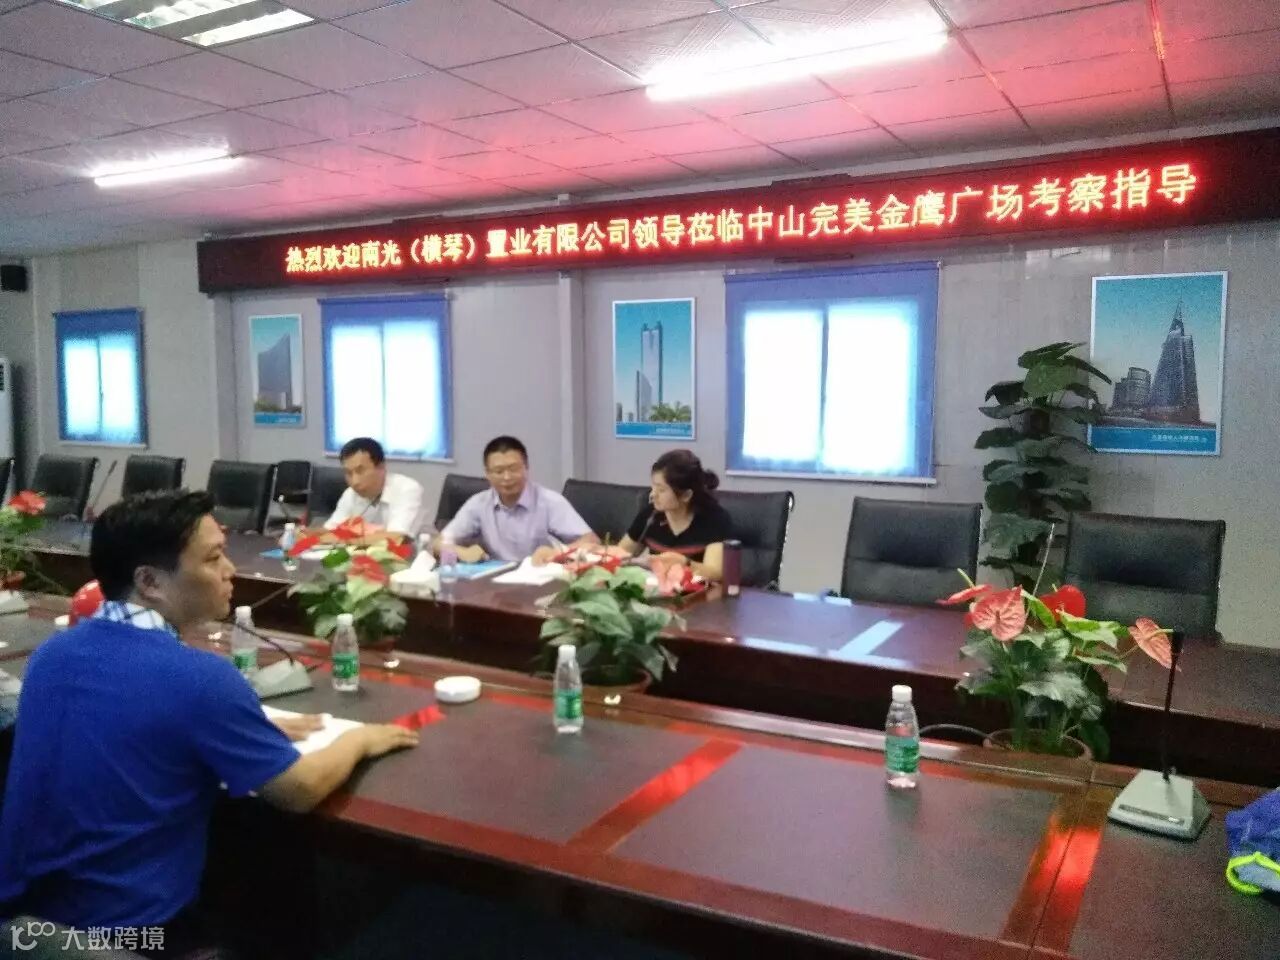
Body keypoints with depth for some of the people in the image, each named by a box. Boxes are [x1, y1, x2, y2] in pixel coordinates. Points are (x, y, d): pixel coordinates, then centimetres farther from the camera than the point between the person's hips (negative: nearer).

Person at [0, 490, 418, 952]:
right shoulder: (199, 676, -23)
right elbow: (301, 791, -13)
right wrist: (358, 739, 5)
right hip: (128, 932, -7)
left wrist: (260, 728, 15)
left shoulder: (51, 652, -1)